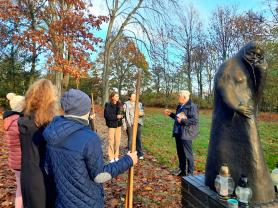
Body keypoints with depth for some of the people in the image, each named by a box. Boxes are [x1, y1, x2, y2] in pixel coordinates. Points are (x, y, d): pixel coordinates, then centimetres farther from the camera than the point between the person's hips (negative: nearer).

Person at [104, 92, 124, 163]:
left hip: (118, 125, 6)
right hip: (112, 125, -6)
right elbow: (106, 115, -16)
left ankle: (116, 156, 24)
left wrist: (121, 116, -6)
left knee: (118, 141, 11)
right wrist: (116, 117, -20)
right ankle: (111, 157, 12)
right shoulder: (108, 105, -11)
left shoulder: (119, 105, 7)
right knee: (111, 141, -1)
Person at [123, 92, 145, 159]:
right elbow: (124, 114, 0)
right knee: (130, 139, -1)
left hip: (137, 123, 3)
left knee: (138, 138, 2)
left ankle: (140, 153, 11)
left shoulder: (139, 104, 13)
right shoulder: (126, 104, 3)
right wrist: (124, 125, -6)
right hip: (129, 124, -2)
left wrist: (141, 113, -11)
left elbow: (142, 112, 14)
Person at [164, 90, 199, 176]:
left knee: (188, 154, 1)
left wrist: (183, 120, -24)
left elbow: (195, 120, -22)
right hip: (178, 133, 9)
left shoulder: (192, 106, -15)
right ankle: (182, 170, 32)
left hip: (186, 134, -9)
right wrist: (170, 114, 18)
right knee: (180, 153, 17)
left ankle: (190, 173, 15)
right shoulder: (180, 106, 13)